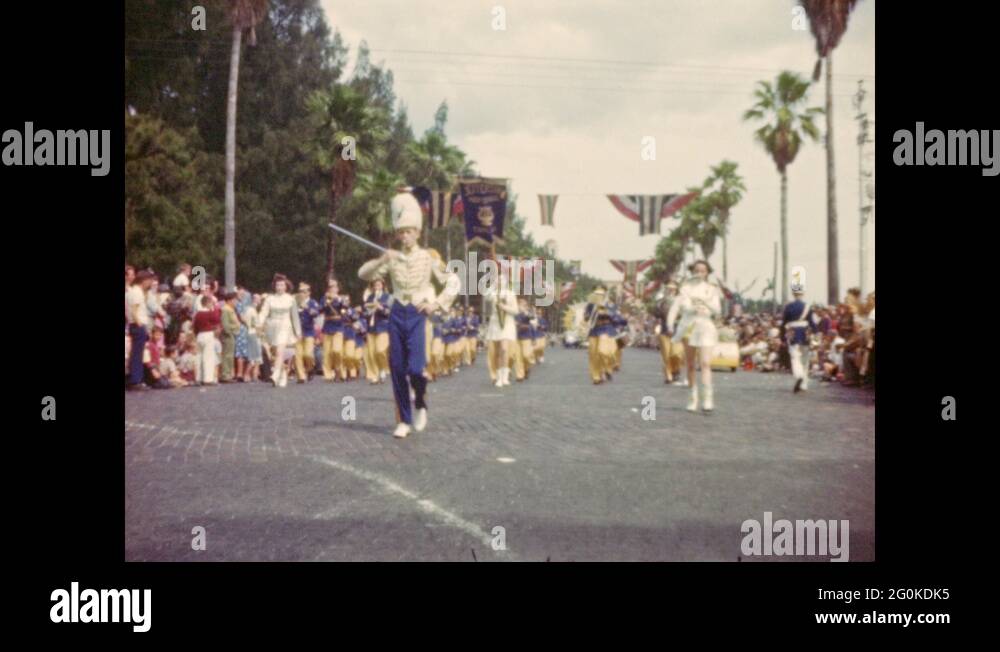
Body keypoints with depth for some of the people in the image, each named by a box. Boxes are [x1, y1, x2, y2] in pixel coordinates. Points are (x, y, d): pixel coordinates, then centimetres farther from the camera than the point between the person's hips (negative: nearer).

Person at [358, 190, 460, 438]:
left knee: (415, 367, -16)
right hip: (397, 314, 3)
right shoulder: (391, 258, 5)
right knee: (397, 369, 2)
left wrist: (436, 303, -11)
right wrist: (381, 260, -21)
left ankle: (420, 405, 15)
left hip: (418, 315, -3)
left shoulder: (428, 258, -1)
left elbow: (453, 282, -1)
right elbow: (364, 274, -5)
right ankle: (404, 420, 13)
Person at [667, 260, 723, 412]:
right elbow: (676, 306, 0)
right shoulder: (686, 288, 9)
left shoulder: (712, 289, 8)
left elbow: (717, 310, 0)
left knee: (705, 363, -15)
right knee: (690, 365, 6)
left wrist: (705, 302, -18)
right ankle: (693, 397, 16)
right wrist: (670, 324, -15)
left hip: (705, 327, -2)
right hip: (688, 326, 2)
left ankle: (708, 398, -21)